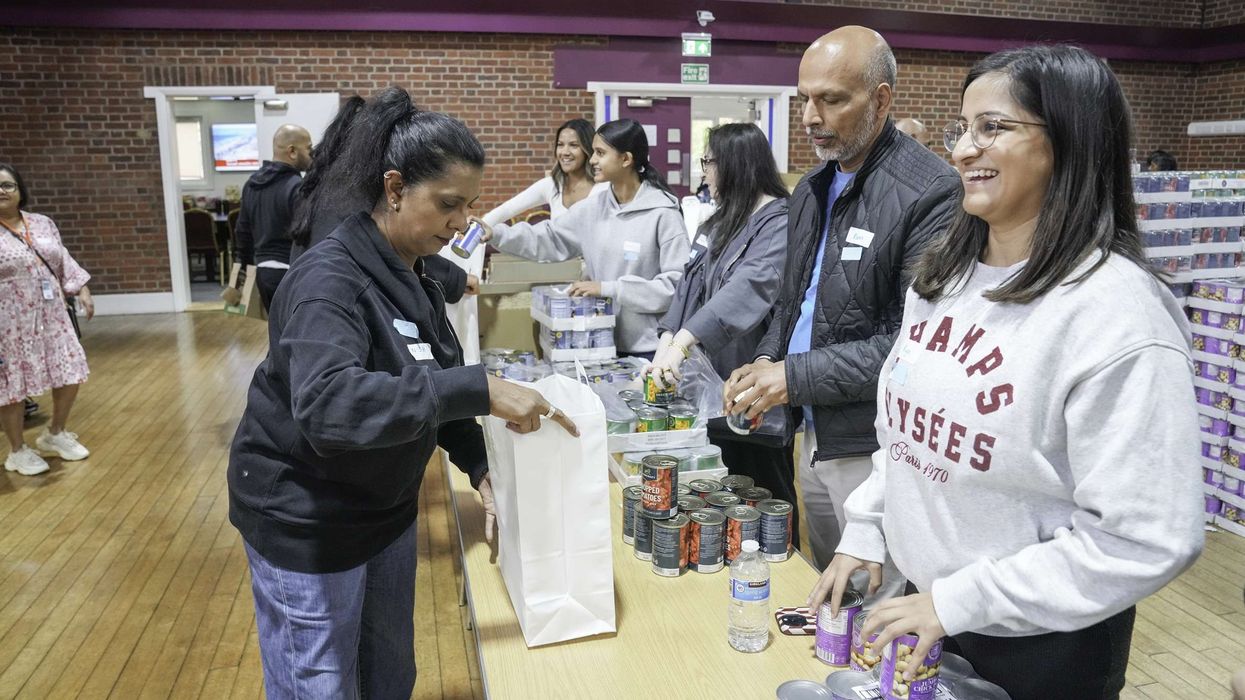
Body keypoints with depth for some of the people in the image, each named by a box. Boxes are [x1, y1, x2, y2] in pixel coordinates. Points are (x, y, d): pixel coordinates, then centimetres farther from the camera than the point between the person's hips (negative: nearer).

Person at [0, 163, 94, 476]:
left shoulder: (43, 224, 8)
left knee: (71, 375, 8)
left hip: (51, 315, 5)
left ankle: (55, 435, 31)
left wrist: (81, 290, 7)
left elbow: (64, 261, 15)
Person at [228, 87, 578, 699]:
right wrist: (480, 391, -44)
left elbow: (434, 385, 6)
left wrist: (480, 465, -9)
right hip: (307, 524, -8)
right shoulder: (330, 278, -25)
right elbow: (326, 404, -41)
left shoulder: (409, 273, 1)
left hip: (384, 507, 8)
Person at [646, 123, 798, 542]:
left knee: (763, 491, 7)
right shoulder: (721, 220, 13)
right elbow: (692, 282, 5)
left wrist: (682, 340, -40)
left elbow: (750, 287, -31)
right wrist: (666, 341, -9)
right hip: (715, 378, 8)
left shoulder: (780, 222, -15)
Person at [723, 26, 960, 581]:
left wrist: (796, 376, -20)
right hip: (814, 437, 8)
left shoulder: (931, 193, -16)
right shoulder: (810, 192, 11)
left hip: (877, 449, -8)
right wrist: (767, 361, 1)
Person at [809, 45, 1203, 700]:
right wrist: (863, 532, 4)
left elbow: (1148, 540, -24)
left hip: (1038, 647, -6)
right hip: (921, 606, 6)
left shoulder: (1117, 311, -22)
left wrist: (958, 601, -21)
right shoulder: (944, 271, 0)